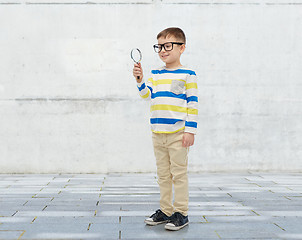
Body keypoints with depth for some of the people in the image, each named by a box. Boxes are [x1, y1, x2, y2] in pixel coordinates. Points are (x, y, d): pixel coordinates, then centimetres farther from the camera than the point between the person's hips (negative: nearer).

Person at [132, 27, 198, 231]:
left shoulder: (187, 75, -3)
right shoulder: (155, 74, 13)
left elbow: (193, 103, -6)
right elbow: (146, 94, 3)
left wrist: (190, 130, -11)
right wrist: (140, 80, -15)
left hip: (178, 133, -6)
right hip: (158, 133, 6)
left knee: (179, 173, 0)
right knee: (163, 174, 13)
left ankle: (181, 213, 9)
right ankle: (165, 210, 24)